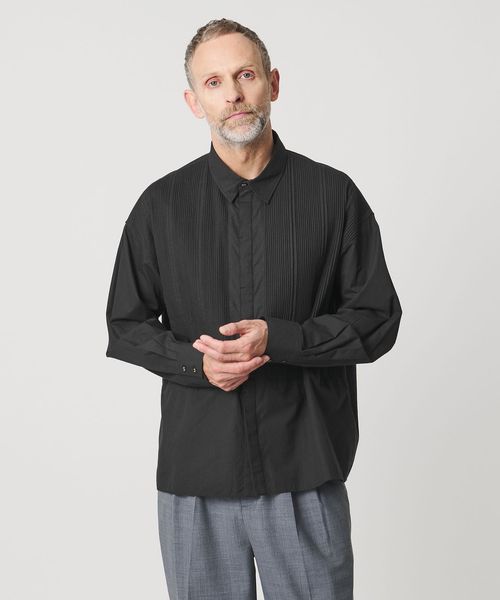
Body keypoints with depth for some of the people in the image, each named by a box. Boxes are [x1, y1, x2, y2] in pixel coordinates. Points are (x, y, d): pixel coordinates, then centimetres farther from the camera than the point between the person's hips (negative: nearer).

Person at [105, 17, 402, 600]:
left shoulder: (333, 194, 0)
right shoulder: (162, 204, 4)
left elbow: (377, 321, 0)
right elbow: (125, 327, 8)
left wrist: (278, 339, -15)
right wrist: (196, 361, -11)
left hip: (305, 470, -1)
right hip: (194, 470, 1)